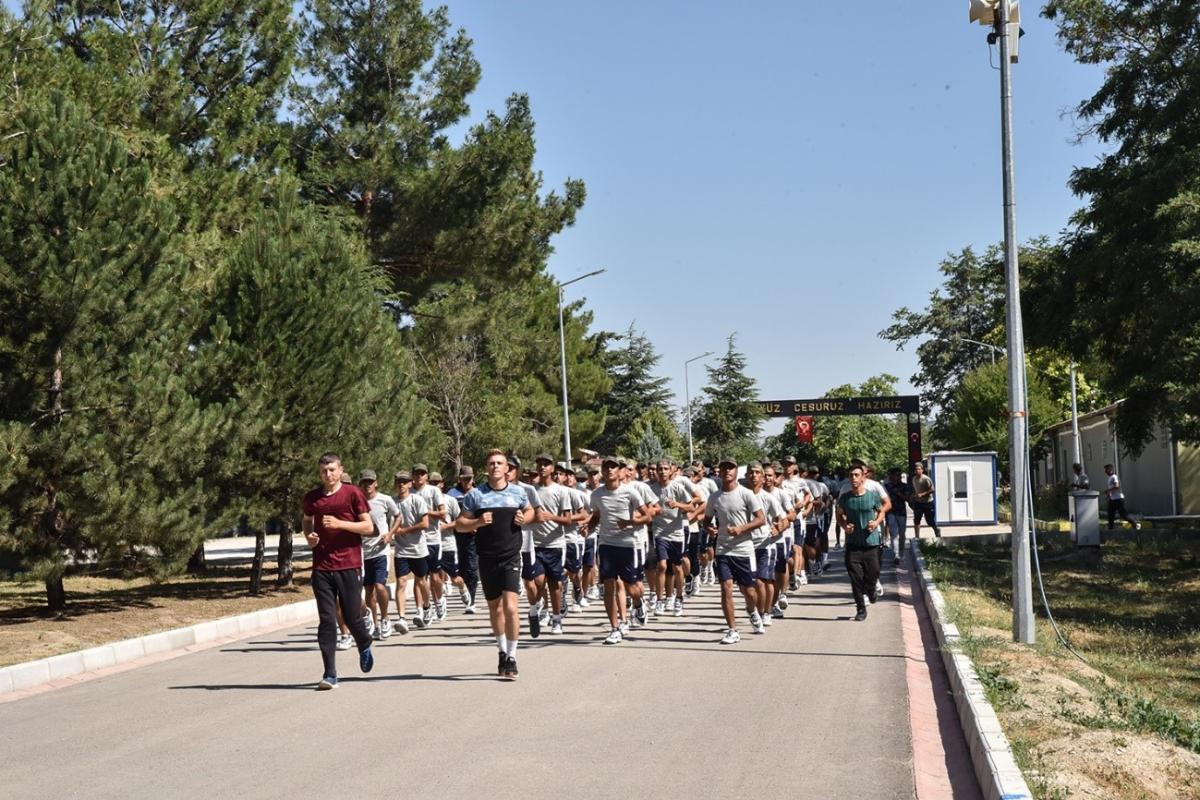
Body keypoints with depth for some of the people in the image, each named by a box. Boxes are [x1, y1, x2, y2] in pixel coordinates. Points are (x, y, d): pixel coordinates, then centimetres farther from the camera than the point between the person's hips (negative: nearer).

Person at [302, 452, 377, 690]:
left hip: (349, 566, -2)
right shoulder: (312, 498, 8)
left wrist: (340, 523, -15)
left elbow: (369, 527, -3)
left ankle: (365, 647, 36)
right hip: (322, 568, 3)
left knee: (352, 617, 3)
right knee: (326, 621, -2)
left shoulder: (353, 494, -2)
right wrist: (309, 536, 5)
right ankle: (330, 675, 0)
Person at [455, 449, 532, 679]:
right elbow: (460, 524, 4)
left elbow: (529, 510, 24)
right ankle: (502, 652, 32)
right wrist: (478, 522, -15)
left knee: (510, 607, -14)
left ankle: (512, 657, -6)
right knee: (495, 608, 13)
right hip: (487, 559, 1)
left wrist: (524, 518, 2)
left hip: (511, 557, -1)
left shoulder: (518, 492, 5)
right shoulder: (475, 495, 2)